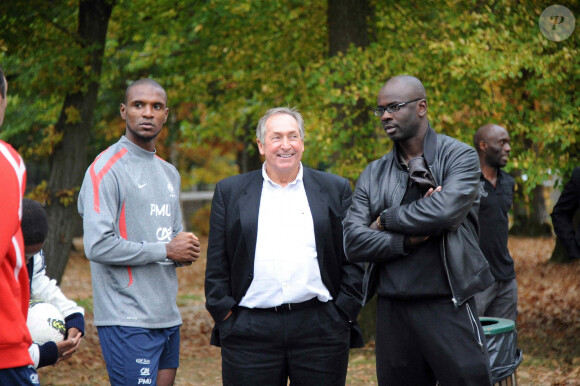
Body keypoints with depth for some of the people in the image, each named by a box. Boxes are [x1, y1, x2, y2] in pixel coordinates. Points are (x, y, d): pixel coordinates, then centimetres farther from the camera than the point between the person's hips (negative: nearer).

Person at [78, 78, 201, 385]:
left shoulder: (169, 173, 19)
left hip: (168, 318, 8)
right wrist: (166, 250, -12)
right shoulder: (107, 168, -8)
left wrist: (186, 250, 3)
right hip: (128, 322, -8)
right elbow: (97, 246, -18)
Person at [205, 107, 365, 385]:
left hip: (320, 330, 0)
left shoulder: (335, 190, 10)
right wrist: (225, 313, 0)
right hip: (250, 330, 0)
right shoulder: (230, 192, 11)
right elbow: (217, 264, 9)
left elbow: (352, 258, 7)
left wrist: (344, 313, -1)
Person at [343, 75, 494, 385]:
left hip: (447, 306, -4)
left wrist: (386, 220, -5)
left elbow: (444, 209, -19)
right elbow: (353, 242, 0)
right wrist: (409, 240, -13)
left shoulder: (459, 156, 0)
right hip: (392, 310, 4)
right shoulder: (373, 174, 10)